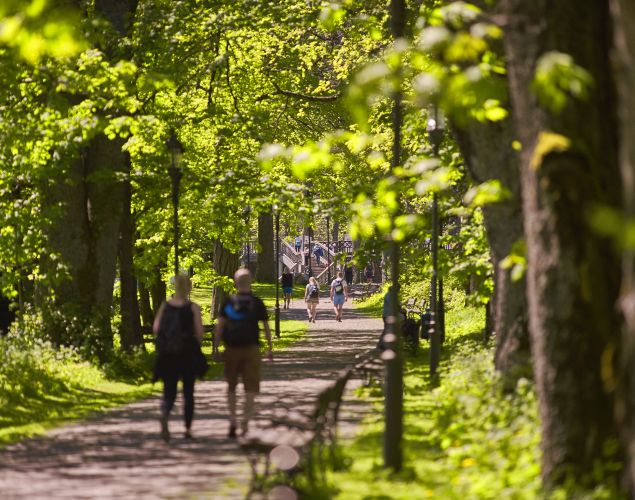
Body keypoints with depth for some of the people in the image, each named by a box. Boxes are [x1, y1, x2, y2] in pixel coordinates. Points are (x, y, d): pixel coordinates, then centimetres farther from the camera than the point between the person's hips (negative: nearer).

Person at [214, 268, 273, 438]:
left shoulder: (228, 302, 0)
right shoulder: (257, 302, 0)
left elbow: (219, 325, -6)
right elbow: (266, 327, 2)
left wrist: (215, 348, -5)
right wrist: (270, 349, 11)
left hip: (232, 348, 1)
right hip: (251, 348, -1)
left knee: (231, 386, 16)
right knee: (251, 388, 2)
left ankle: (232, 421, 7)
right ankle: (245, 421, -11)